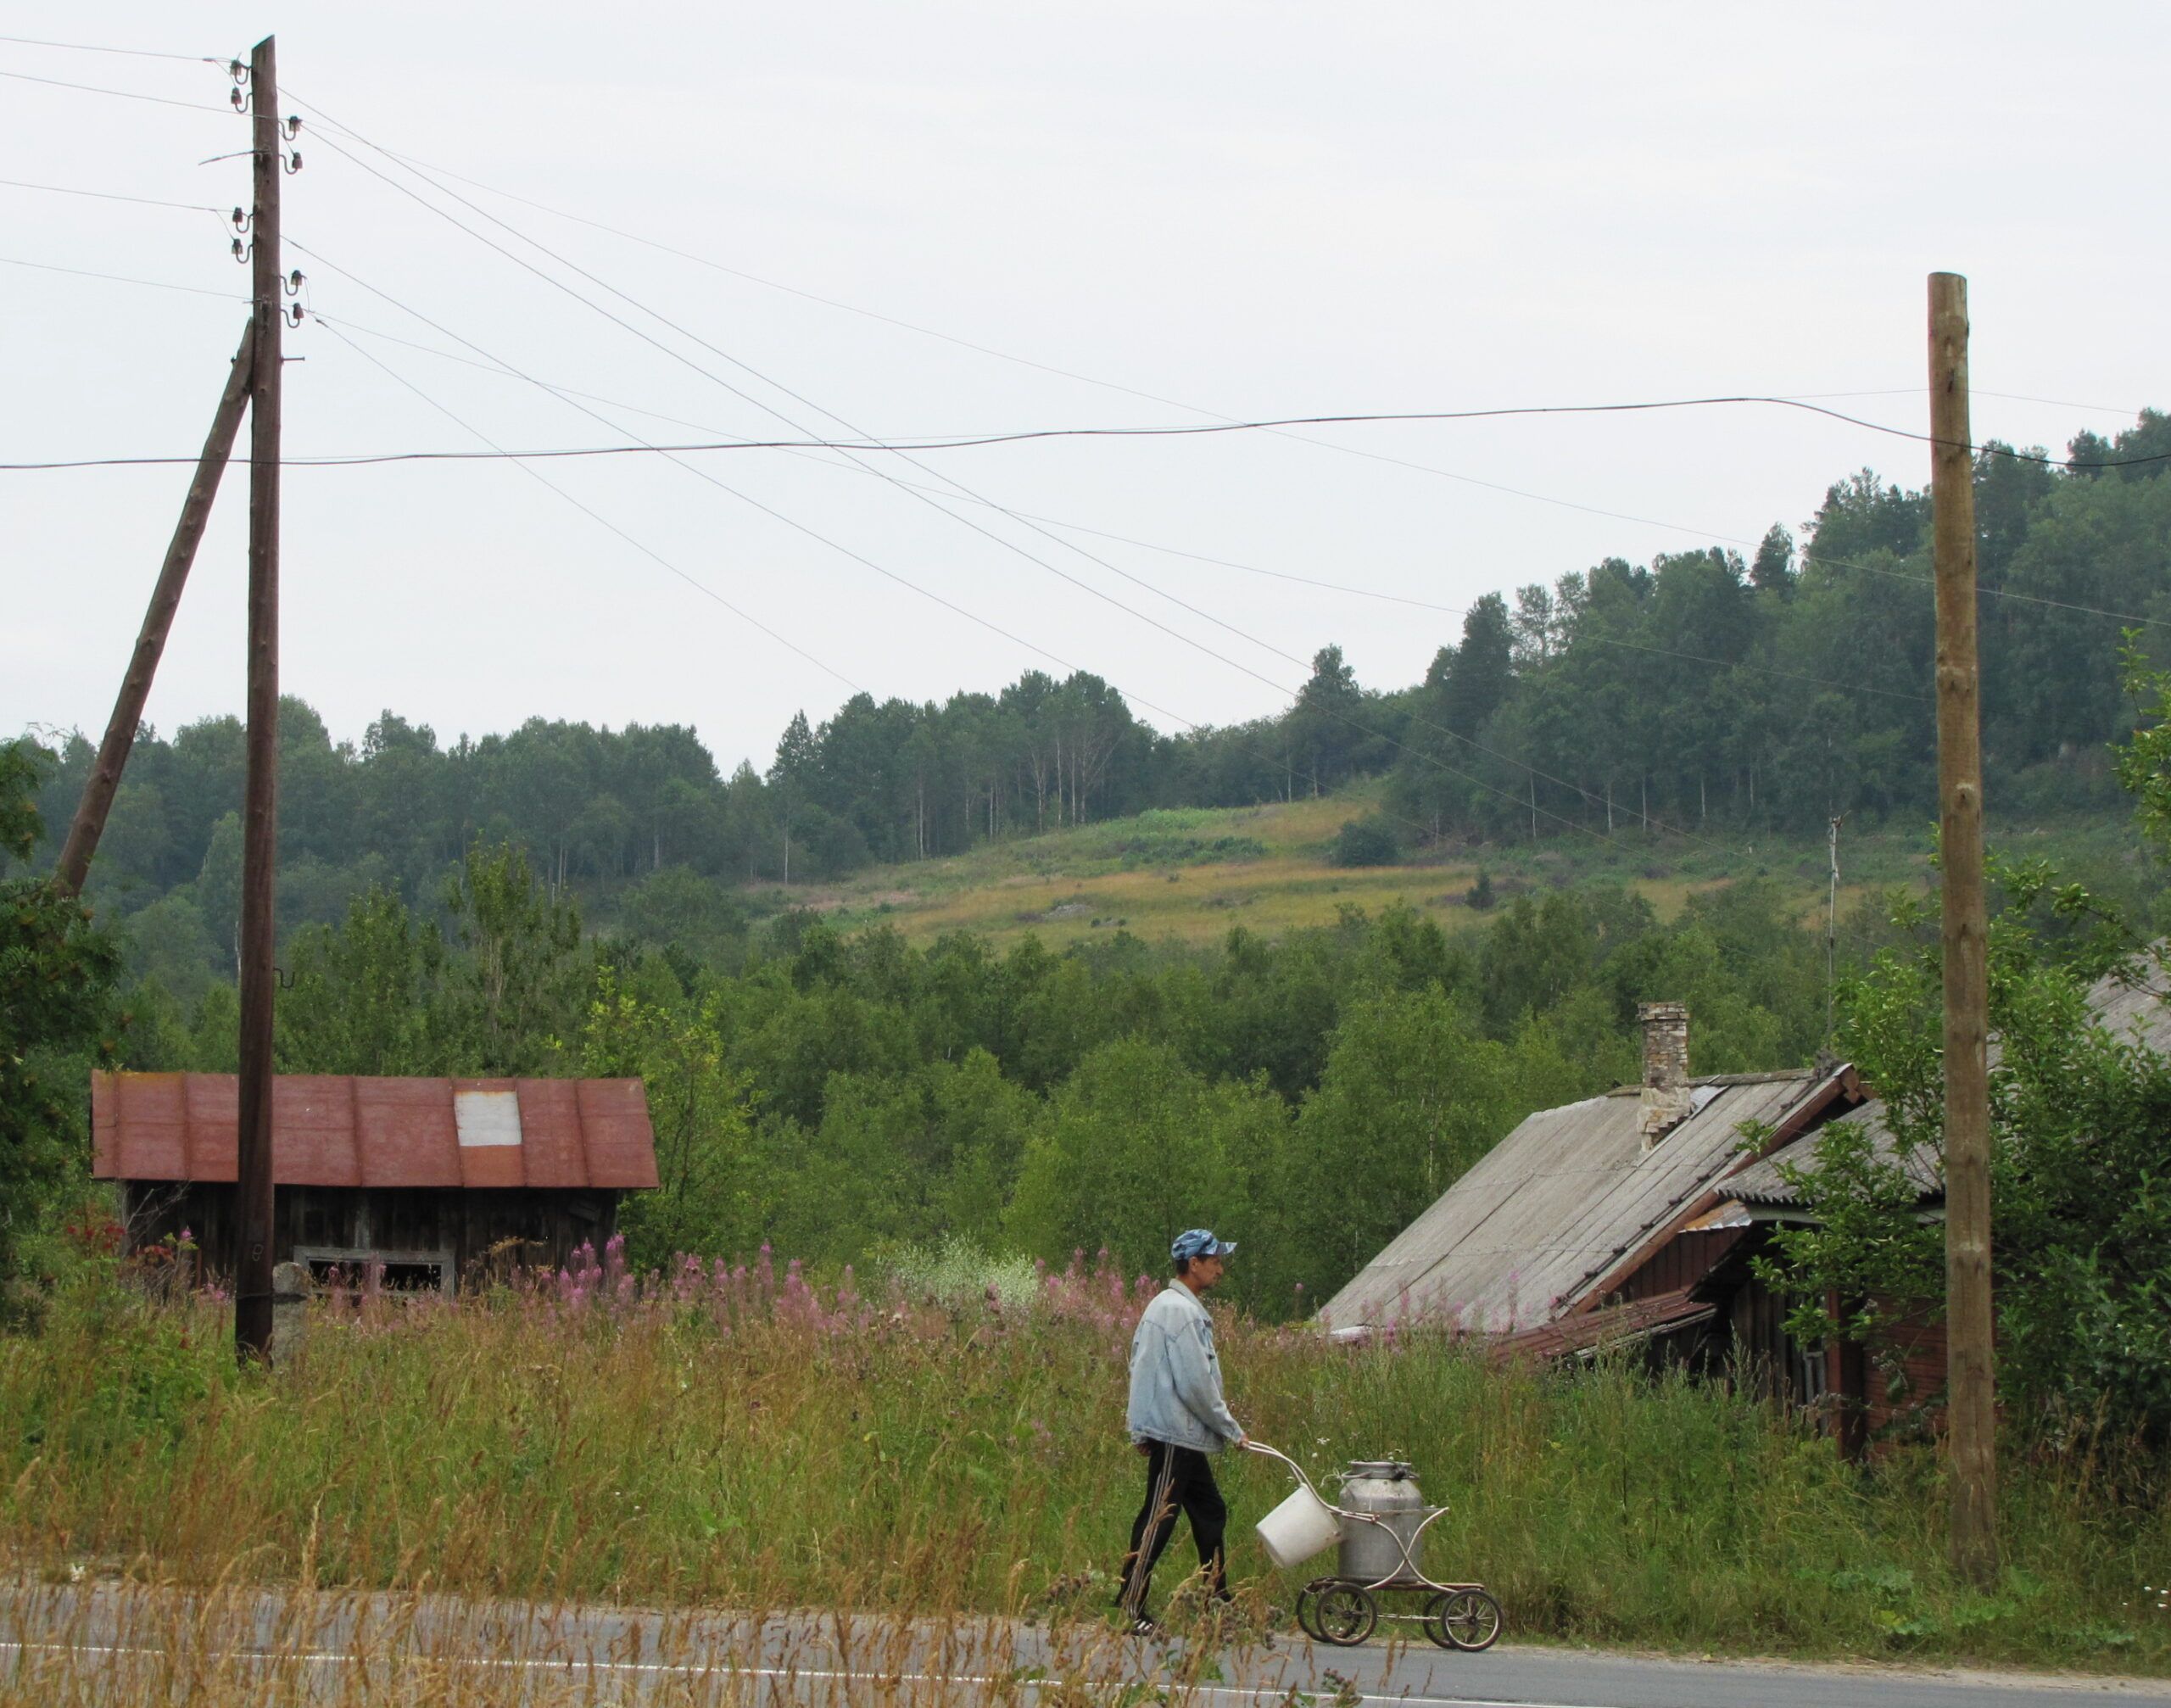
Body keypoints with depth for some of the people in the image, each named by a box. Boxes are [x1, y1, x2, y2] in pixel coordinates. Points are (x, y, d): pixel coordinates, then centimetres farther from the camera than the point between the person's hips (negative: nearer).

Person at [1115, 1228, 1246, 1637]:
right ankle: (1129, 1610, -6)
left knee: (1210, 1513, 14)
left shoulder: (1169, 1306, 16)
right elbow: (1194, 1384, -19)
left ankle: (1217, 1601, 20)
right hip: (1175, 1437, -10)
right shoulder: (1181, 1311, -16)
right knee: (1158, 1521, -8)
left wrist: (1141, 1433, 19)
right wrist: (1231, 1430, -9)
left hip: (1184, 1438, 10)